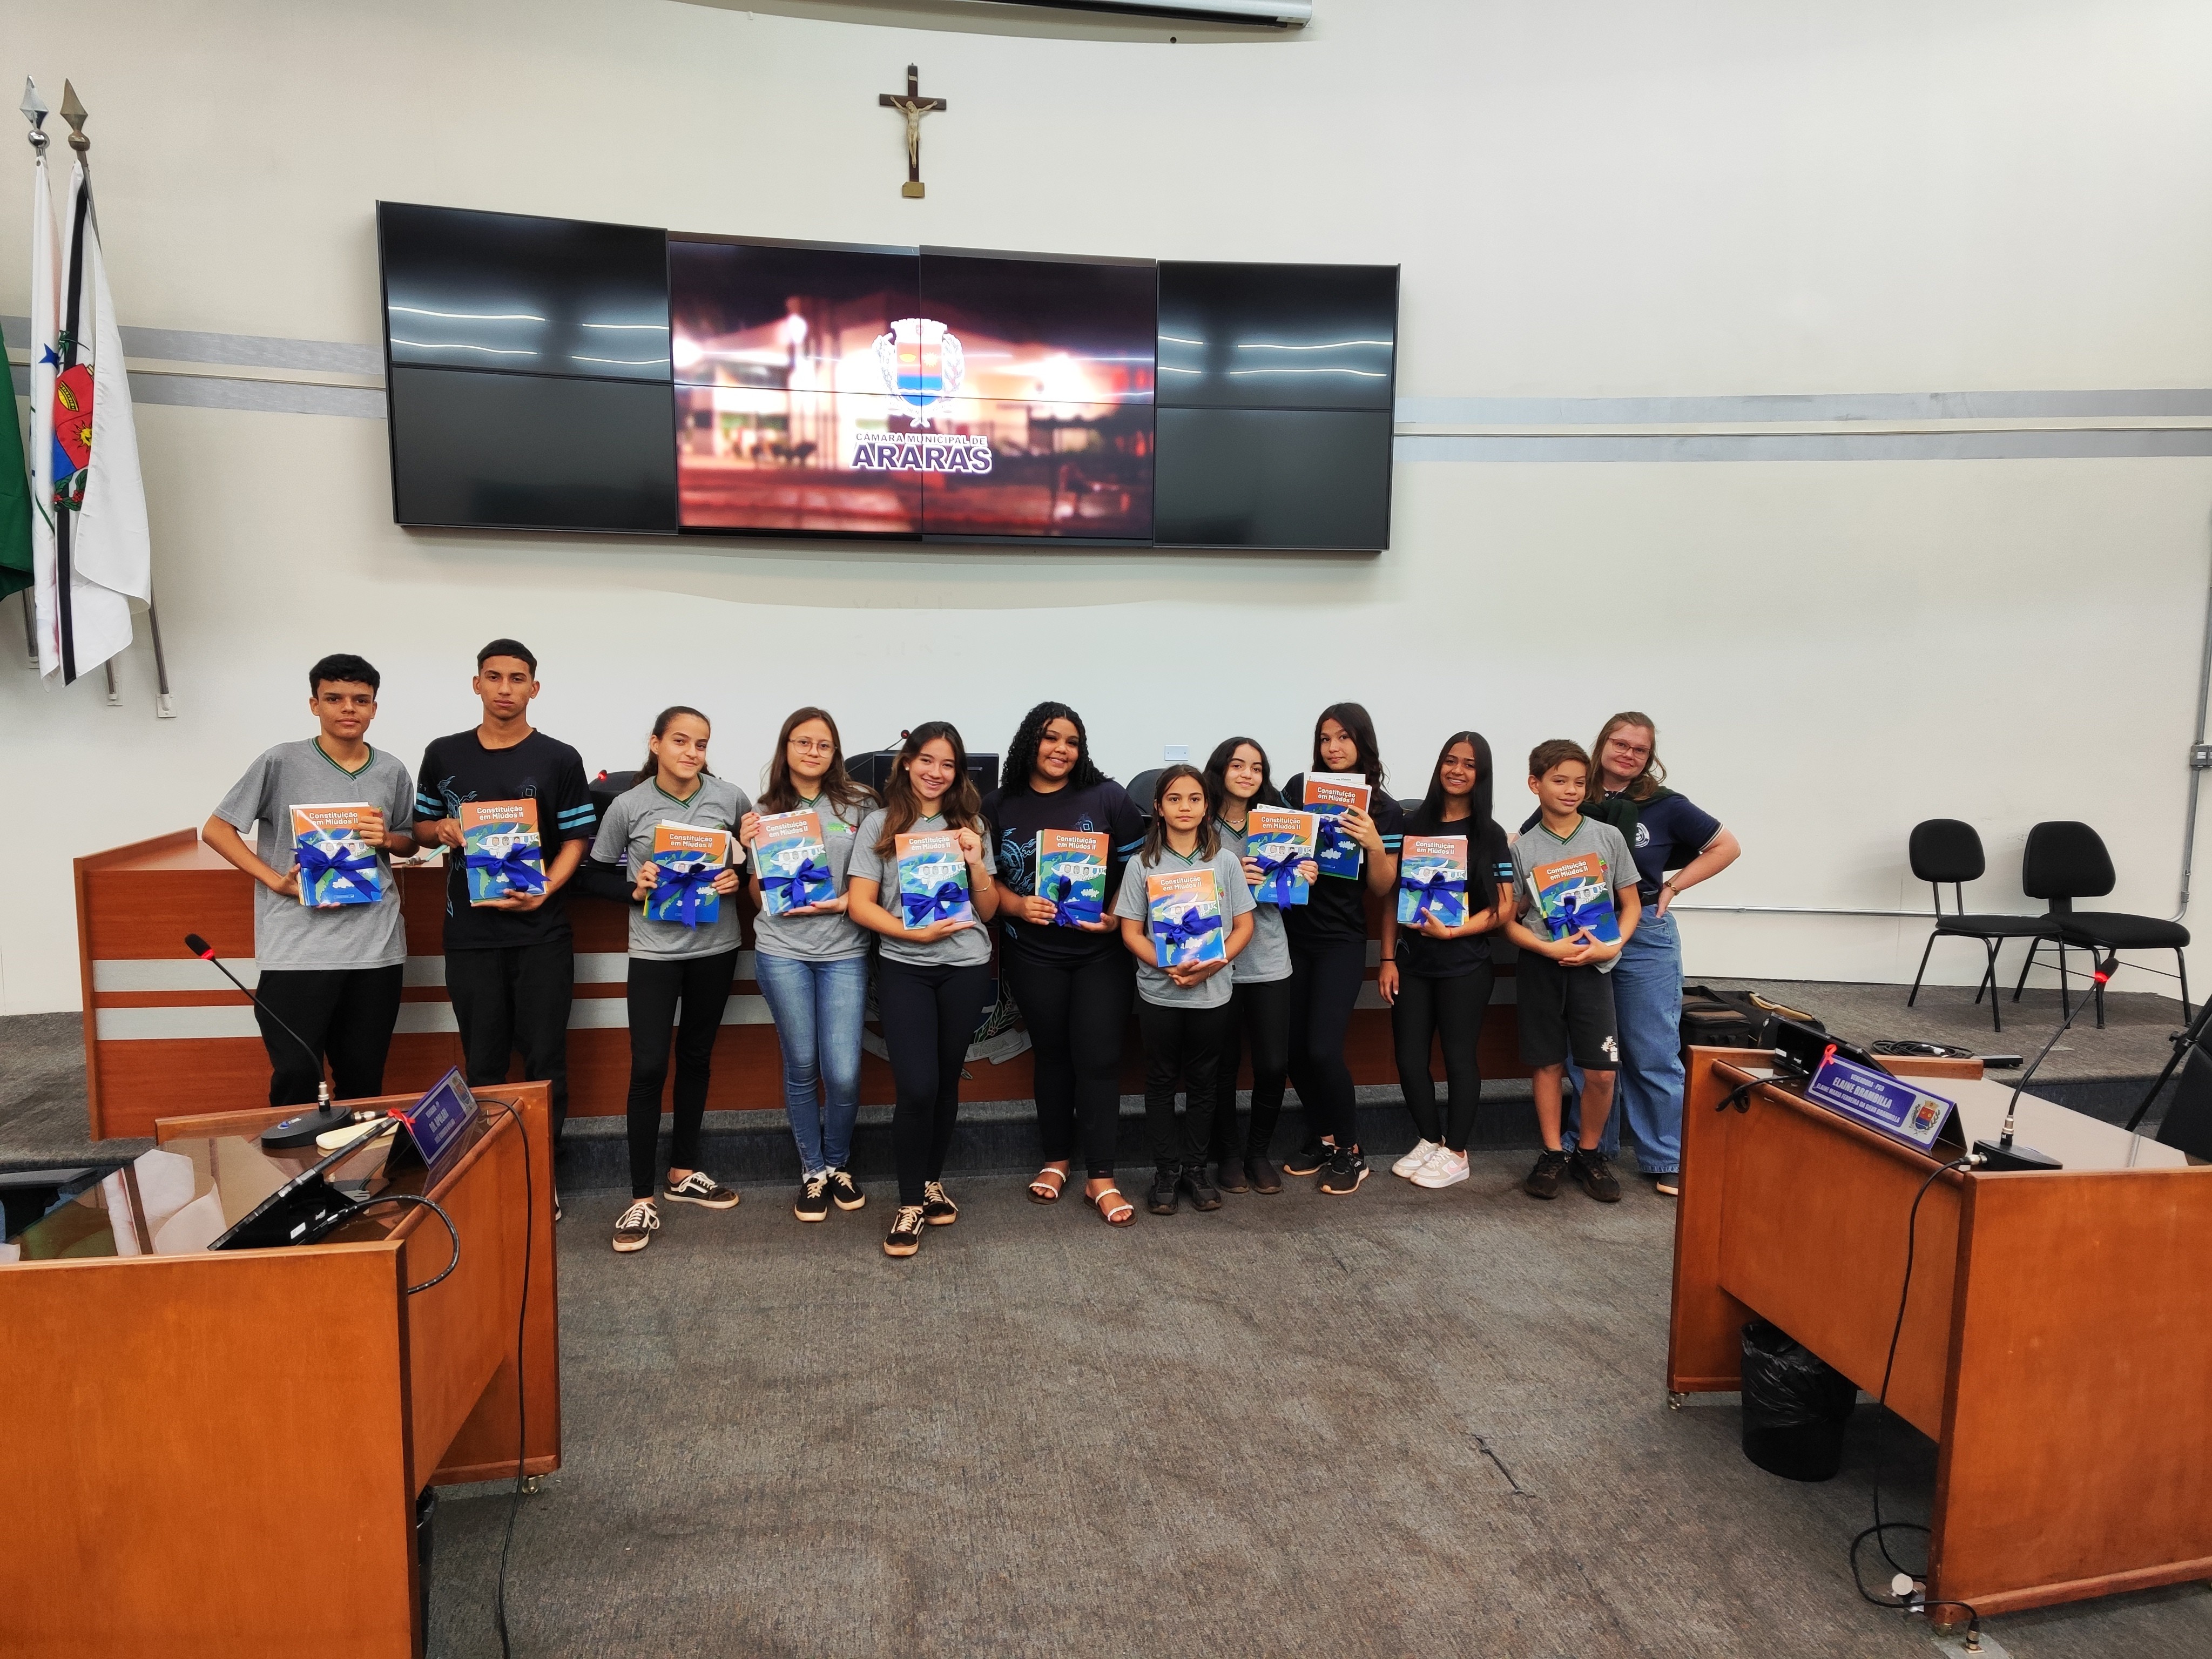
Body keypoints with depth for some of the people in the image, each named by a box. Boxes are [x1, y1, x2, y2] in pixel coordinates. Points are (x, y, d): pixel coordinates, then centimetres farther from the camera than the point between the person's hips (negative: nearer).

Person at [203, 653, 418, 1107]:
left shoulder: (392, 772, 7)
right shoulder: (281, 763, -3)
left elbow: (411, 843, 20)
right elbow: (216, 830, 0)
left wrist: (388, 839, -4)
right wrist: (276, 881, -11)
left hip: (376, 947, 3)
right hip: (298, 947, -3)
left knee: (364, 1077, 10)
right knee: (295, 1077, -4)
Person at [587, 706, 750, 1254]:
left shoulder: (731, 798, -3)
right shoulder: (628, 806, -6)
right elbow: (597, 874, 3)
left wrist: (738, 878, -10)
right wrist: (634, 889, -15)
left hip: (715, 945, 3)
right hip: (654, 948, -2)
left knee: (696, 1057, 15)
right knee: (648, 1065, -8)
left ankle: (683, 1172, 31)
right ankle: (641, 1199, 3)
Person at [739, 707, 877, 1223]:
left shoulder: (859, 803, 2)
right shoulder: (766, 810, 7)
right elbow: (759, 894, 11)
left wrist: (845, 902, -12)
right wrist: (749, 848, -6)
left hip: (844, 951, -1)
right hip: (782, 951, 1)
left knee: (843, 1073, -4)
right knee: (802, 1066, 7)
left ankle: (839, 1163, 23)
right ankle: (812, 1170, 26)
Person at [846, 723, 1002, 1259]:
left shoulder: (969, 825, 8)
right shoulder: (879, 825, 1)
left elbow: (988, 911, 8)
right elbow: (860, 905, -4)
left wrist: (976, 862, -9)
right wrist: (917, 933, -16)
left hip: (966, 967, 2)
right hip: (904, 968, -2)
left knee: (946, 1081, 9)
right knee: (916, 1087, -11)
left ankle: (933, 1181, 29)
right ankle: (911, 1203, 5)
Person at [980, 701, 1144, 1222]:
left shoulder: (1106, 798, -2)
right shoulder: (998, 807, 2)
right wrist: (1018, 906, -13)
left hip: (1101, 951, -1)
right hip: (1033, 955, 1)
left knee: (1098, 1057, -3)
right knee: (1052, 1055, 12)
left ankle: (1100, 1175, 7)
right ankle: (1056, 1159, 28)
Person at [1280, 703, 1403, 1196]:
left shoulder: (1383, 811, -3)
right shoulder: (1298, 787, 0)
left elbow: (1384, 887, -2)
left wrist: (1374, 846, -20)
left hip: (1341, 940, -3)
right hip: (1293, 934, 3)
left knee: (1323, 1048, -11)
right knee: (1294, 1048, 6)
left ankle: (1349, 1151, 9)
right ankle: (1321, 1137, 28)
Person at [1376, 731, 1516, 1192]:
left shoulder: (1490, 835, -1)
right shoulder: (1414, 825, 5)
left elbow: (1505, 907, -6)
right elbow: (1392, 896, 5)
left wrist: (1453, 931, -18)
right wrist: (1388, 958, -1)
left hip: (1464, 965, -3)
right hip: (1412, 962, 3)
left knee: (1460, 1056, 5)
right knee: (1409, 1057, 6)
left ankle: (1455, 1153, 19)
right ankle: (1429, 1140, 26)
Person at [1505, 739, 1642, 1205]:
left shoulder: (1608, 838, 1)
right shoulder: (1523, 849, -1)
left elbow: (1630, 905, 7)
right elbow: (1510, 922, 2)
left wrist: (1611, 947, -10)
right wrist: (1550, 949, -14)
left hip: (1593, 966, 0)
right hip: (1541, 966, 0)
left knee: (1601, 1071, -3)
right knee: (1548, 1064, 6)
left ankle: (1589, 1154, 18)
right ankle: (1553, 1154, 21)